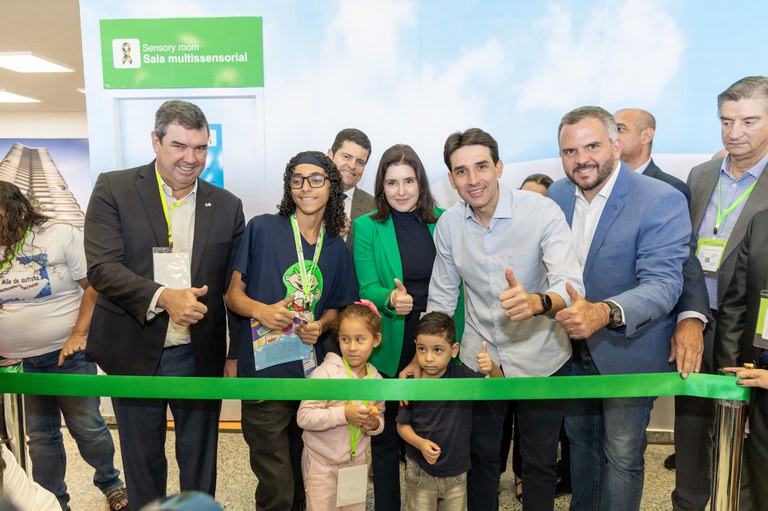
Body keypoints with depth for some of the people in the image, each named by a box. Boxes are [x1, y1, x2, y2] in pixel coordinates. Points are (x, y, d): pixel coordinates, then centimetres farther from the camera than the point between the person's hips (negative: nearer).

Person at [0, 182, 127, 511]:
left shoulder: (62, 236, -9)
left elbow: (95, 285, -12)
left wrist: (78, 335, -17)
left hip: (67, 355, -4)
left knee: (87, 427, 6)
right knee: (40, 435, 15)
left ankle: (109, 483, 30)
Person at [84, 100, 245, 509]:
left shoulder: (227, 206, 2)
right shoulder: (114, 189, -4)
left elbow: (236, 287, 3)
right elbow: (101, 267, -13)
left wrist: (239, 354, 3)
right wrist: (163, 297, -28)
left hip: (201, 357, 1)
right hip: (134, 354, -1)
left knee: (200, 459, 17)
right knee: (142, 459, 19)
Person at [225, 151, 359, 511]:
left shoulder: (337, 248, 6)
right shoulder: (262, 229, -4)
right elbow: (234, 295, -1)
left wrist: (320, 325, -5)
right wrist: (261, 310, -20)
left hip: (314, 373, 4)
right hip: (265, 375, -4)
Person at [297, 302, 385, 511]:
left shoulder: (376, 379, -2)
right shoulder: (326, 372, -19)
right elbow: (303, 417, -22)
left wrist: (375, 424, -10)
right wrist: (344, 414, -28)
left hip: (357, 460, 5)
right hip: (322, 462, -4)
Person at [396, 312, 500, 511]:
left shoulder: (461, 376, -14)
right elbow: (402, 425, -5)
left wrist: (492, 368, -41)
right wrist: (420, 443, -23)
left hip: (456, 470, 1)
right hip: (420, 471, -1)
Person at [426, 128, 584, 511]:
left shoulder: (542, 212, -17)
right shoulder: (448, 224, -5)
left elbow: (570, 286, -27)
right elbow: (441, 298, 3)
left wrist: (536, 302, -49)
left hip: (541, 360, -2)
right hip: (479, 360, 3)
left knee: (540, 463, 16)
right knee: (480, 457, 20)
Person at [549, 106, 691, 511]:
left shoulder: (662, 201, -20)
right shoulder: (557, 195, -2)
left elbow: (663, 283, -29)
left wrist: (604, 312, -46)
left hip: (629, 353, -5)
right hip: (573, 350, 6)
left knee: (622, 455, 11)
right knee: (581, 441, 25)